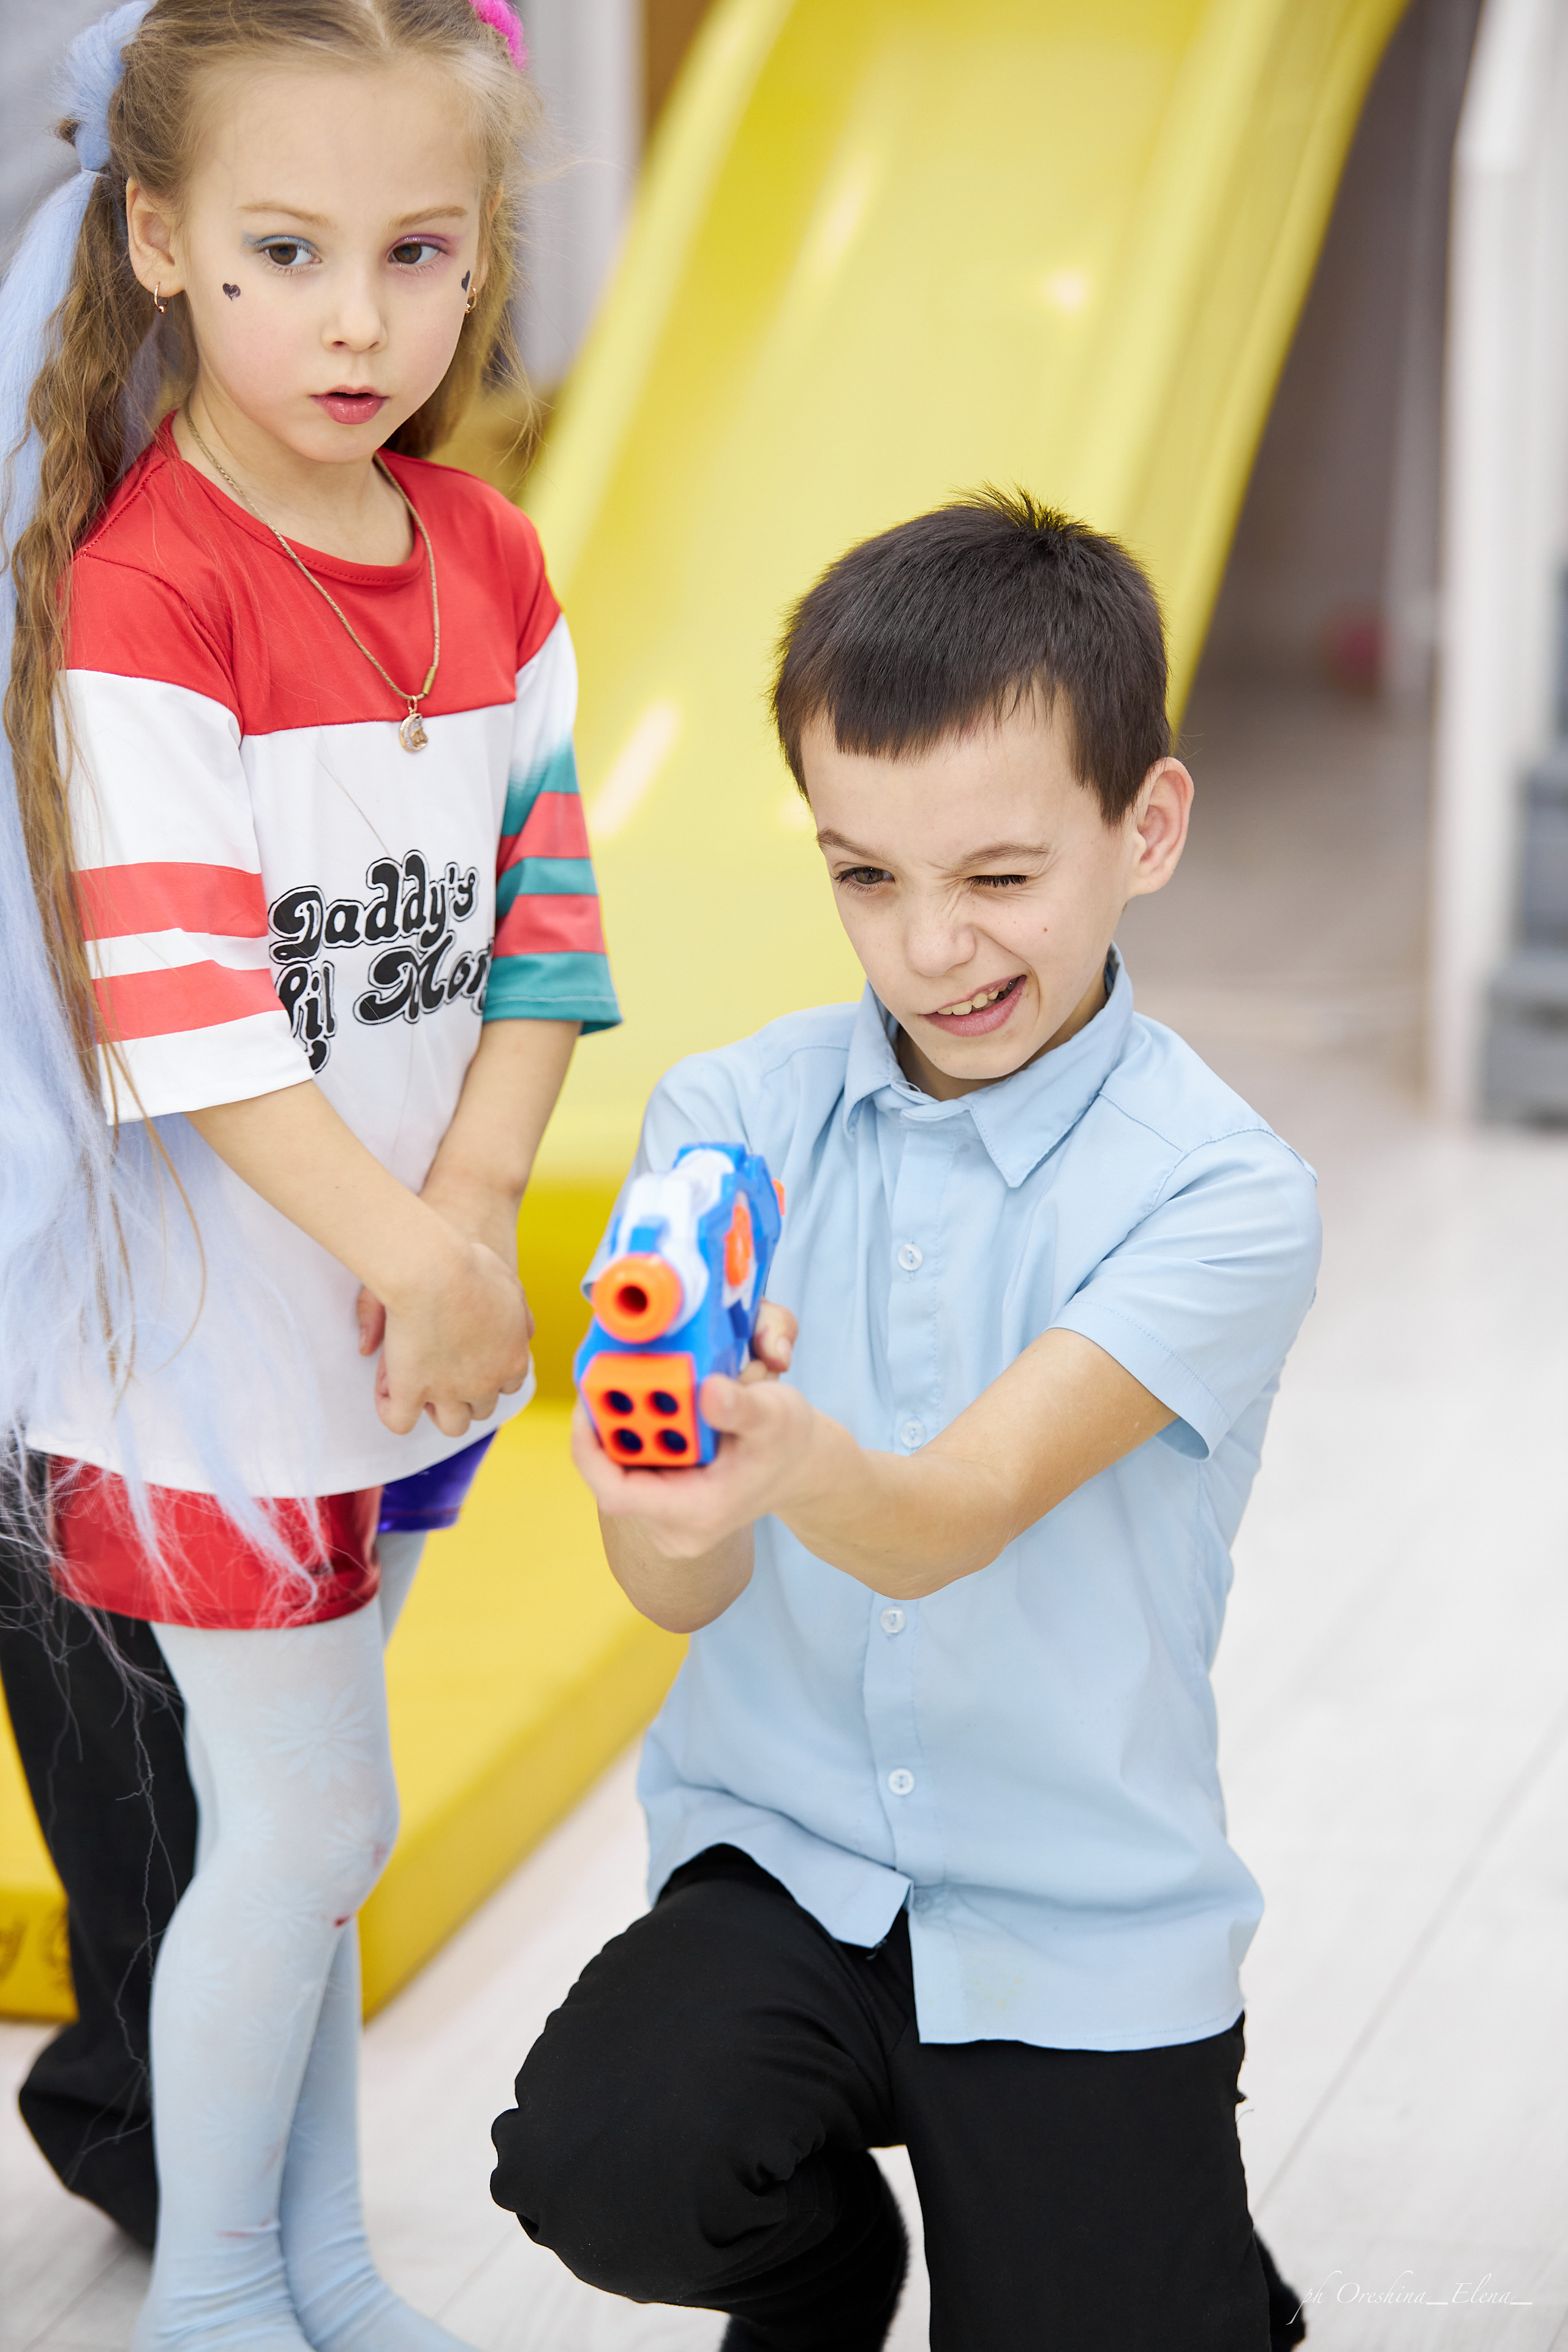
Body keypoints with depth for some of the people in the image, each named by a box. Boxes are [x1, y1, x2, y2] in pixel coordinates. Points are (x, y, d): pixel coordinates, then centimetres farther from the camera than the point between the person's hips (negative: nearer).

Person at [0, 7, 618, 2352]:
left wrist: (476, 1205, -9)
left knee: (300, 1805, 18)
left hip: (415, 1305, 6)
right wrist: (399, 1248, -22)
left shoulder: (491, 570, 4)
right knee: (308, 1820, 1)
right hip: (216, 1312, -6)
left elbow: (543, 912, 4)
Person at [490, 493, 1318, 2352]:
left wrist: (799, 1464, -47)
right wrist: (670, 1503, -37)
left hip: (1086, 1921, -1)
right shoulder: (727, 1118, -3)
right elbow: (676, 1585, -12)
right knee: (599, 2163, -25)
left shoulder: (1222, 1196, -12)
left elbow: (950, 1519, -24)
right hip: (781, 1849, 2)